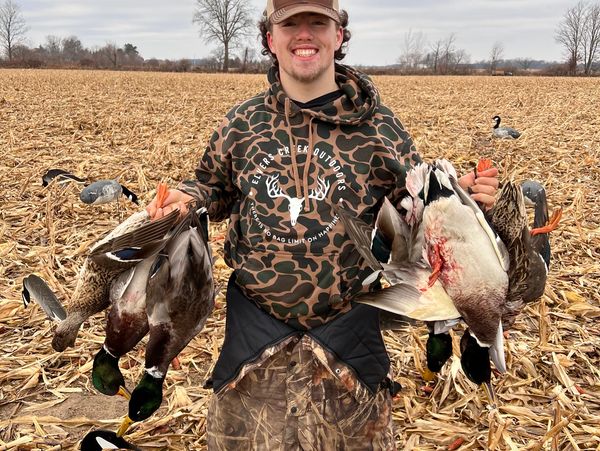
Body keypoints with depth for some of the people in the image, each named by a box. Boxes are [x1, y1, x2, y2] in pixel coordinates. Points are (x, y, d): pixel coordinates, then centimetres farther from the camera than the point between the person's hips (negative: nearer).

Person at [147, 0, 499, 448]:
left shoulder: (377, 125, -4)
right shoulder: (242, 123, 1)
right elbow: (214, 189, 16)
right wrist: (185, 197, -6)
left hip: (346, 323, -1)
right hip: (255, 323, 2)